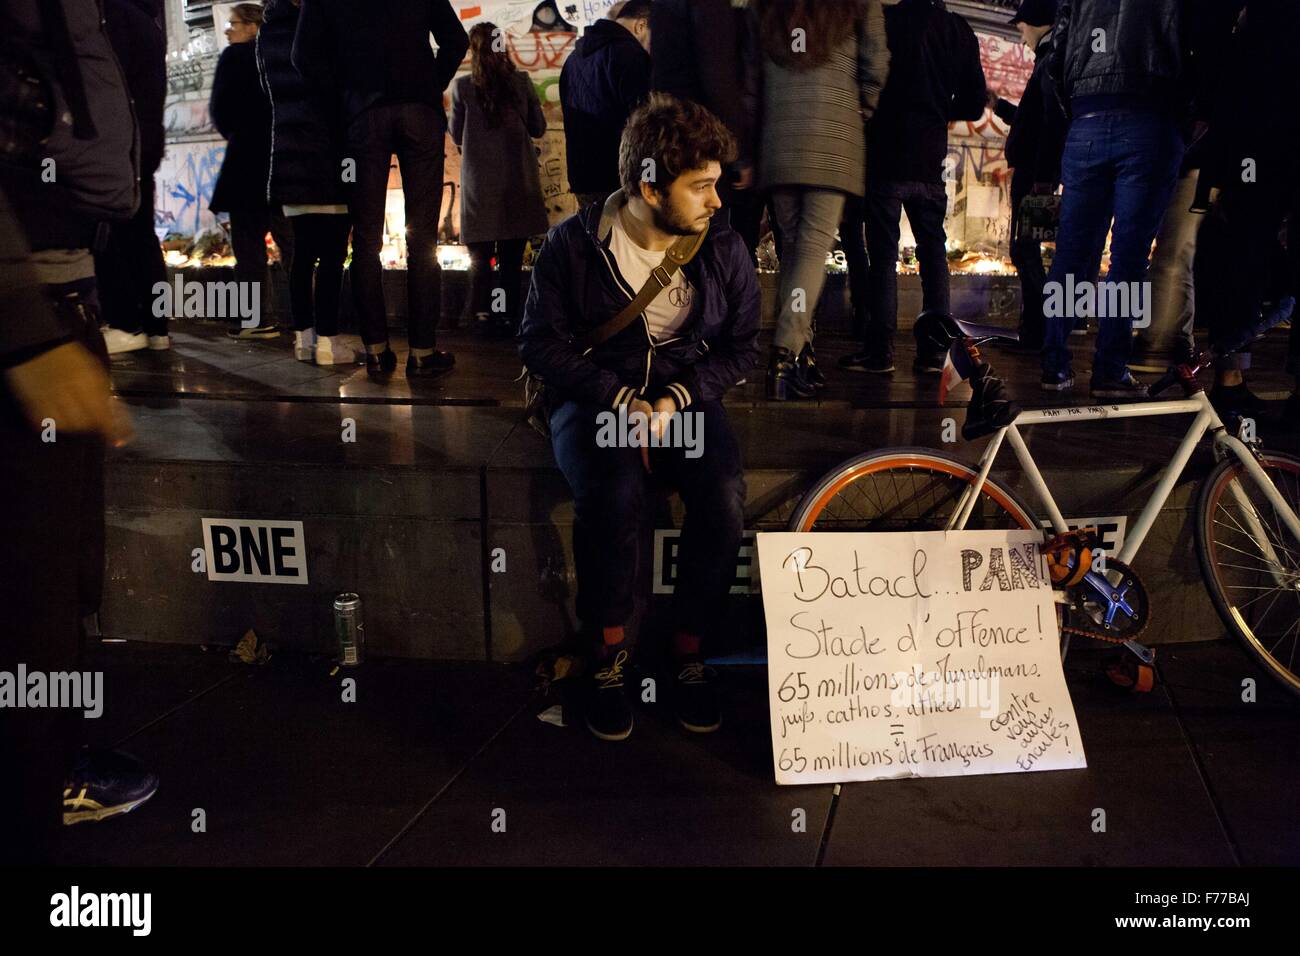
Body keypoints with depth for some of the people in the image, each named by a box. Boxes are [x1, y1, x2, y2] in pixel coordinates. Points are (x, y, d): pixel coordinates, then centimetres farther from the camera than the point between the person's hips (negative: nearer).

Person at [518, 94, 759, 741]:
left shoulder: (724, 249, -1)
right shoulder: (574, 244, -6)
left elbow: (742, 345, 6)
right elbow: (540, 341, -4)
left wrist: (675, 400, -11)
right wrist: (620, 400, -16)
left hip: (685, 401, 2)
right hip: (597, 398, -2)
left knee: (724, 498, -27)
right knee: (612, 494, -34)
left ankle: (690, 654, -8)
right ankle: (609, 655, -12)